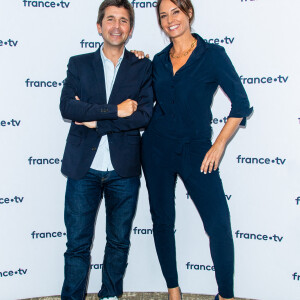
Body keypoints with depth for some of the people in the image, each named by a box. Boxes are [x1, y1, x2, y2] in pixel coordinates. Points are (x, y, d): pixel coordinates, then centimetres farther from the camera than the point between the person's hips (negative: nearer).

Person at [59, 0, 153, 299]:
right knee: (77, 244, 5)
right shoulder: (79, 64, 7)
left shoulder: (142, 67, 6)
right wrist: (115, 110, -15)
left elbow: (144, 114, -8)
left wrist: (96, 120, -12)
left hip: (124, 170, 1)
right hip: (84, 167, 0)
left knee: (119, 242, 13)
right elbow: (67, 107, -9)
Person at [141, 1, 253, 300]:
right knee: (162, 220, 8)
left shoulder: (213, 54, -5)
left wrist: (219, 144, -6)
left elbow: (241, 103, -4)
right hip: (157, 148, 4)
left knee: (219, 224, -8)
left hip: (196, 149, -4)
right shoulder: (159, 60, 8)